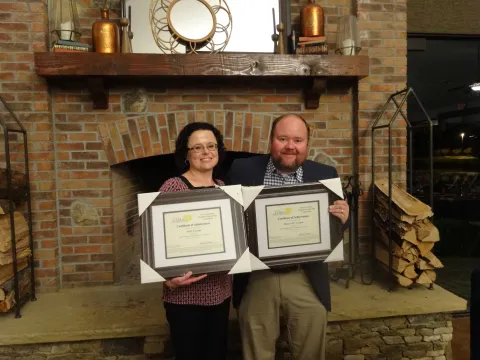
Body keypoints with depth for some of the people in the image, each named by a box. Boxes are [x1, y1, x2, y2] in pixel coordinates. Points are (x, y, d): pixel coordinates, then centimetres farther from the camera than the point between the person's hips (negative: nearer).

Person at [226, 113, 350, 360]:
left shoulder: (324, 175, 0)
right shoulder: (243, 170, -4)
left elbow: (337, 224, 5)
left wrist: (343, 218, -17)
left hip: (307, 280, 1)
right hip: (255, 279, 0)